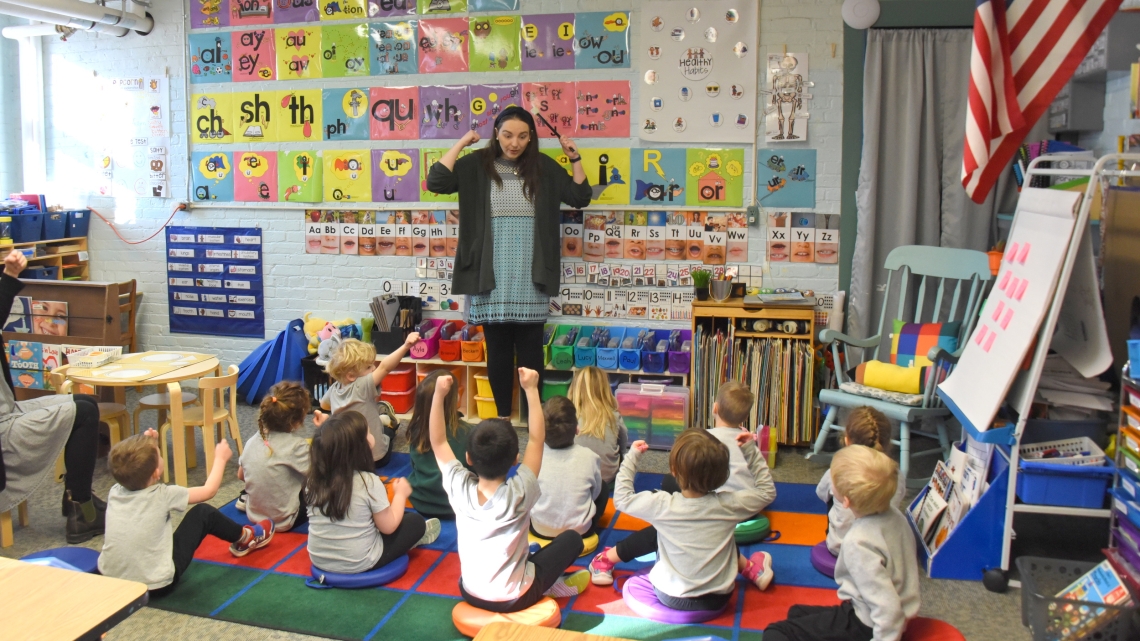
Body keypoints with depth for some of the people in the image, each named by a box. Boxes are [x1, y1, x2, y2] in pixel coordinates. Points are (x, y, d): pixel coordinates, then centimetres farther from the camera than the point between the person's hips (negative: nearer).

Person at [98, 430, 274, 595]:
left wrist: (145, 447, 16)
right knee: (203, 512, 8)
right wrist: (220, 458, 14)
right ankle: (245, 538, 32)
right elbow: (209, 490, 1)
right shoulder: (162, 496, -16)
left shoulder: (115, 492, -3)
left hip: (109, 581, 5)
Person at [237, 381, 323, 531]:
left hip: (254, 514, 5)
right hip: (282, 522, -5)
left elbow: (241, 476, 8)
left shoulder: (253, 440, -4)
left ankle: (247, 498, 15)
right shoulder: (297, 445, -23)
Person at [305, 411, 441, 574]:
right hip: (359, 564, -5)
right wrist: (400, 494, 4)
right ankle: (417, 536, 44)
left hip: (319, 560, 5)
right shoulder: (369, 482, -23)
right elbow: (388, 527, -11)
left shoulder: (314, 479, -10)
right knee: (415, 521, 15)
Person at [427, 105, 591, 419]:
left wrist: (575, 158, -2)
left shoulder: (544, 167, 6)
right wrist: (460, 144, -9)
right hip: (492, 275, -1)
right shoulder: (476, 165, 1)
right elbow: (436, 182, -10)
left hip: (530, 276, 1)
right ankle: (503, 416, 17)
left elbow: (580, 198, 8)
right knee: (498, 348, 6)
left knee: (530, 348, 6)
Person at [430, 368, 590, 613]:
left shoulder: (460, 489, -15)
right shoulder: (519, 493, -22)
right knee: (572, 538, 10)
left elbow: (438, 443, -4)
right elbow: (537, 439, -16)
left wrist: (439, 395, -11)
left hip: (470, 593, 4)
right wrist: (531, 389, -15)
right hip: (514, 598, -4)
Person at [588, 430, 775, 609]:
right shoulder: (728, 505, -19)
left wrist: (631, 457, 0)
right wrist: (751, 451, 0)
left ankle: (606, 559, 33)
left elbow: (622, 499, -5)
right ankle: (751, 568, 35)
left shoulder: (662, 506, -23)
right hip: (718, 600, 1)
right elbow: (765, 492, 1)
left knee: (654, 532, 20)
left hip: (672, 599, -1)